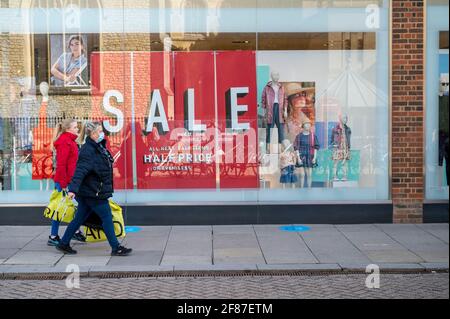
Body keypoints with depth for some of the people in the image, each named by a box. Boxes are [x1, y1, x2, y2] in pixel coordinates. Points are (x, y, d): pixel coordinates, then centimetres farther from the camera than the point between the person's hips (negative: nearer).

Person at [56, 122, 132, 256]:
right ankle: (116, 248, 4)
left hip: (88, 192, 9)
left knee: (80, 218, 15)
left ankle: (63, 244, 24)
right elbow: (80, 171, -28)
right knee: (107, 217, -3)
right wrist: (73, 189, -35)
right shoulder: (88, 150, -18)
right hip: (92, 192, -9)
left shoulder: (99, 147, 12)